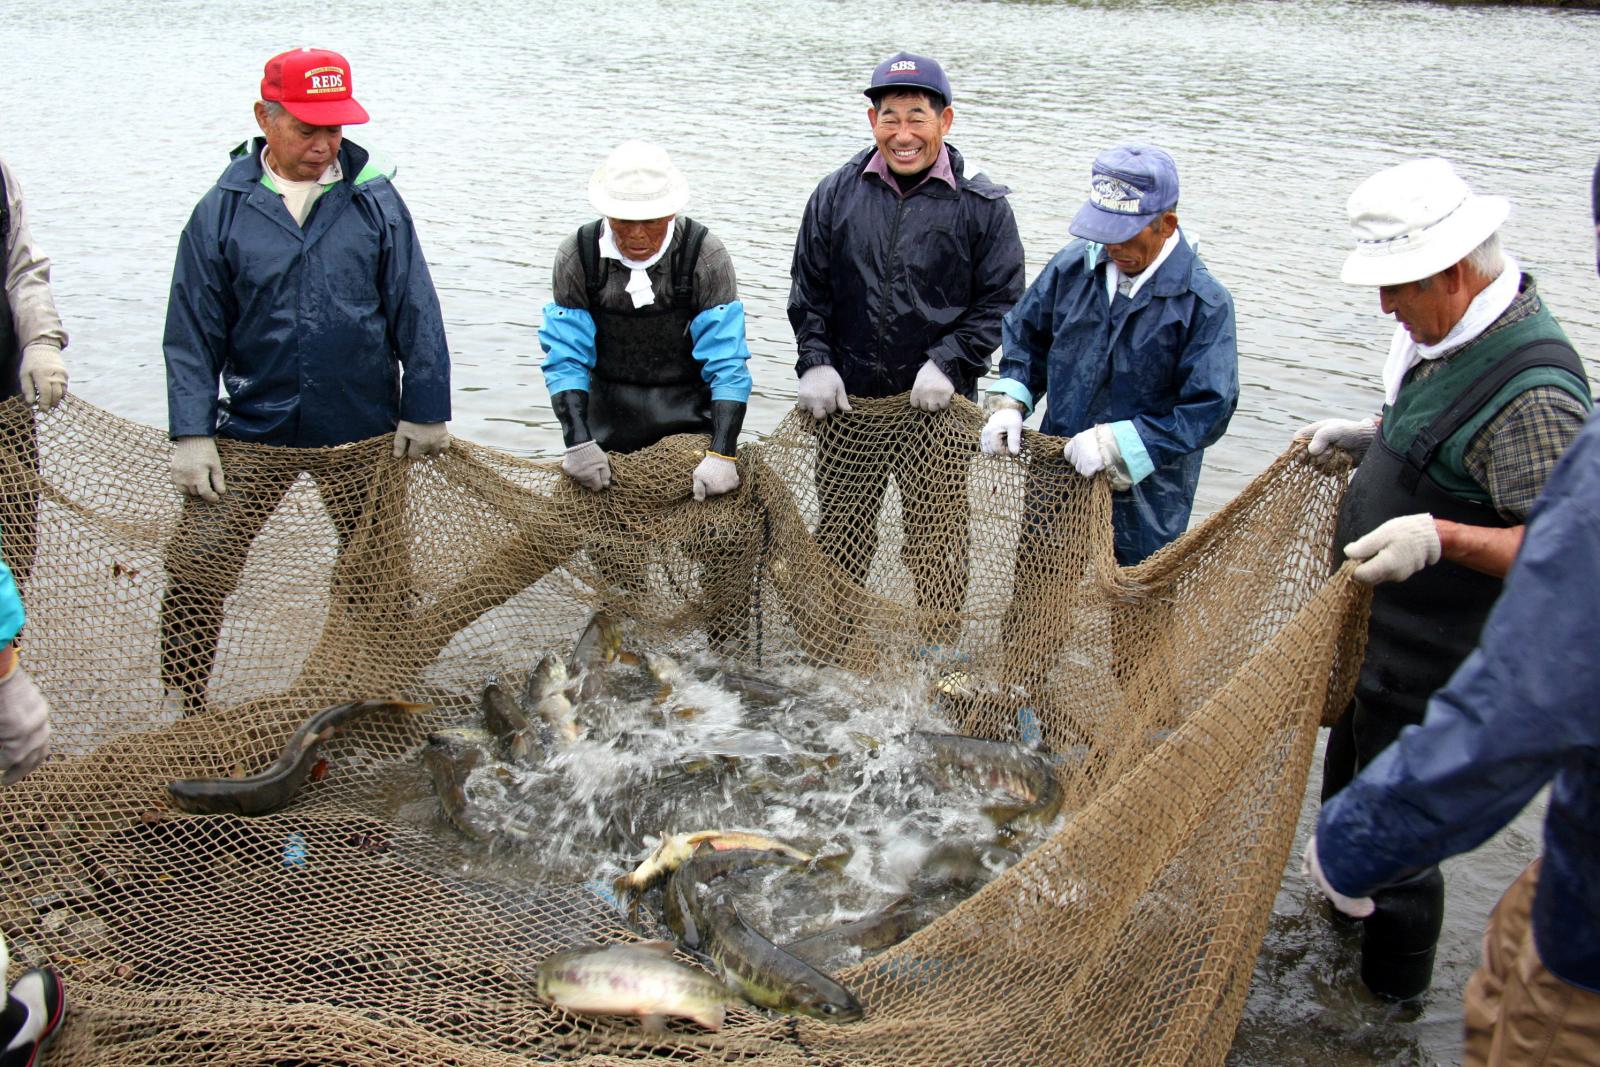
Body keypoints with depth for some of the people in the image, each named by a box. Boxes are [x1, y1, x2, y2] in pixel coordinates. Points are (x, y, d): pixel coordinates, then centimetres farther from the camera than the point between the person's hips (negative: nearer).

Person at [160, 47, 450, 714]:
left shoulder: (375, 199, -1)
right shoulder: (222, 211, -1)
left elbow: (415, 310, 1)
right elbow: (192, 333, 1)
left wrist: (425, 411, -2)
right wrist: (191, 433, -6)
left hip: (364, 434, 0)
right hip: (252, 433, 0)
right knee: (195, 570, -3)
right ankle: (186, 710, 14)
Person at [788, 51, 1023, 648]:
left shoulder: (982, 207, -4)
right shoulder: (837, 195, 2)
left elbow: (1000, 304, -3)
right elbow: (808, 291, 7)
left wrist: (948, 364, -15)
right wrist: (816, 363, -6)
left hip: (935, 407, -2)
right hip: (847, 400, 2)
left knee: (937, 540, 8)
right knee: (839, 532, 14)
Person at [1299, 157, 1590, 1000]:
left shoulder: (1532, 391, -30)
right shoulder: (1460, 336, 1)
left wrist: (1441, 536, -41)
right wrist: (1368, 436, 7)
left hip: (1432, 661, -10)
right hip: (1385, 629, 10)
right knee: (1350, 782, 28)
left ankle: (1393, 982, 30)